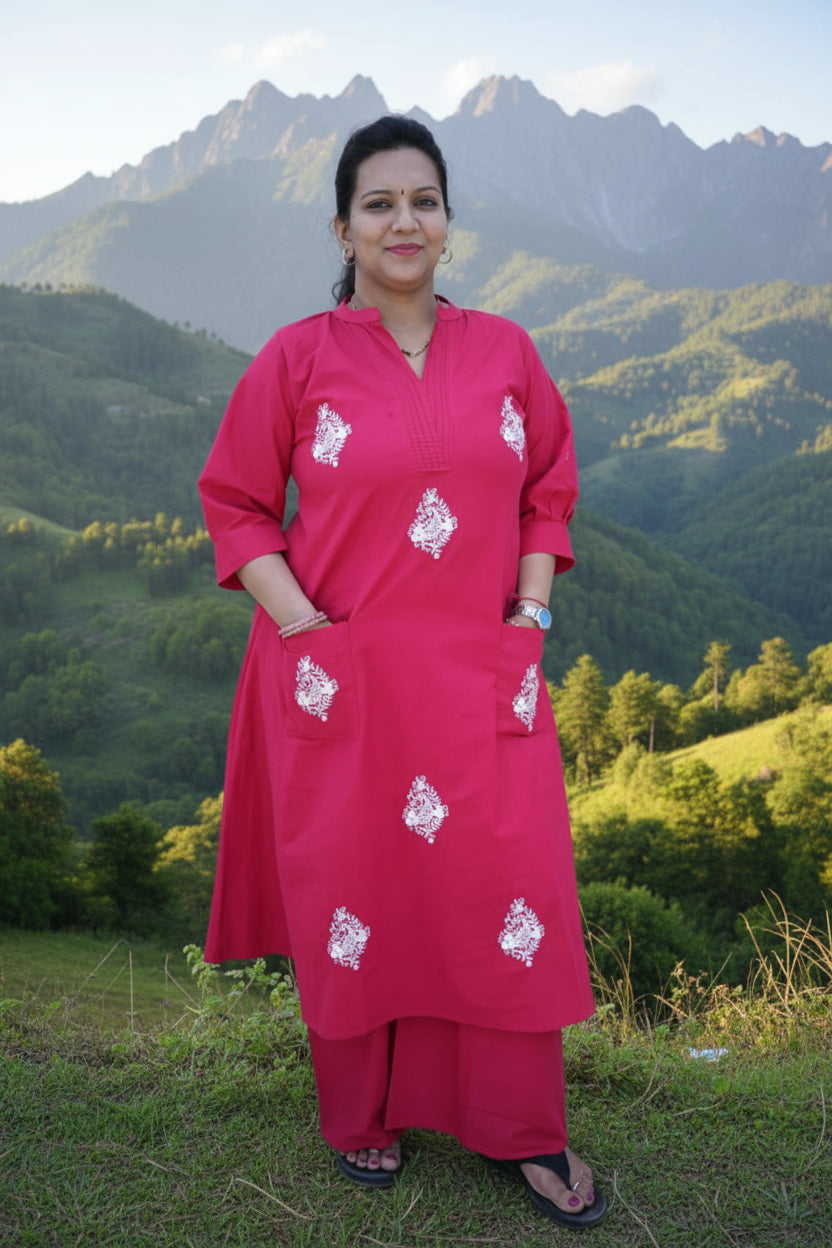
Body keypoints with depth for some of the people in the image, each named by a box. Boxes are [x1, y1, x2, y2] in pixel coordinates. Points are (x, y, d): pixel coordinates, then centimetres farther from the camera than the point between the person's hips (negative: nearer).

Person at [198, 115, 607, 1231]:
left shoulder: (504, 350, 6)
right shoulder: (298, 357, -1)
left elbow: (550, 488, 13)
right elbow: (233, 502, 2)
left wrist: (532, 614, 1)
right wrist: (303, 625, -9)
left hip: (481, 677, 2)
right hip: (341, 680, -1)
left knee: (511, 890, 3)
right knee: (353, 896, 9)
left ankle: (524, 1130, 24)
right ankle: (364, 1113, 32)